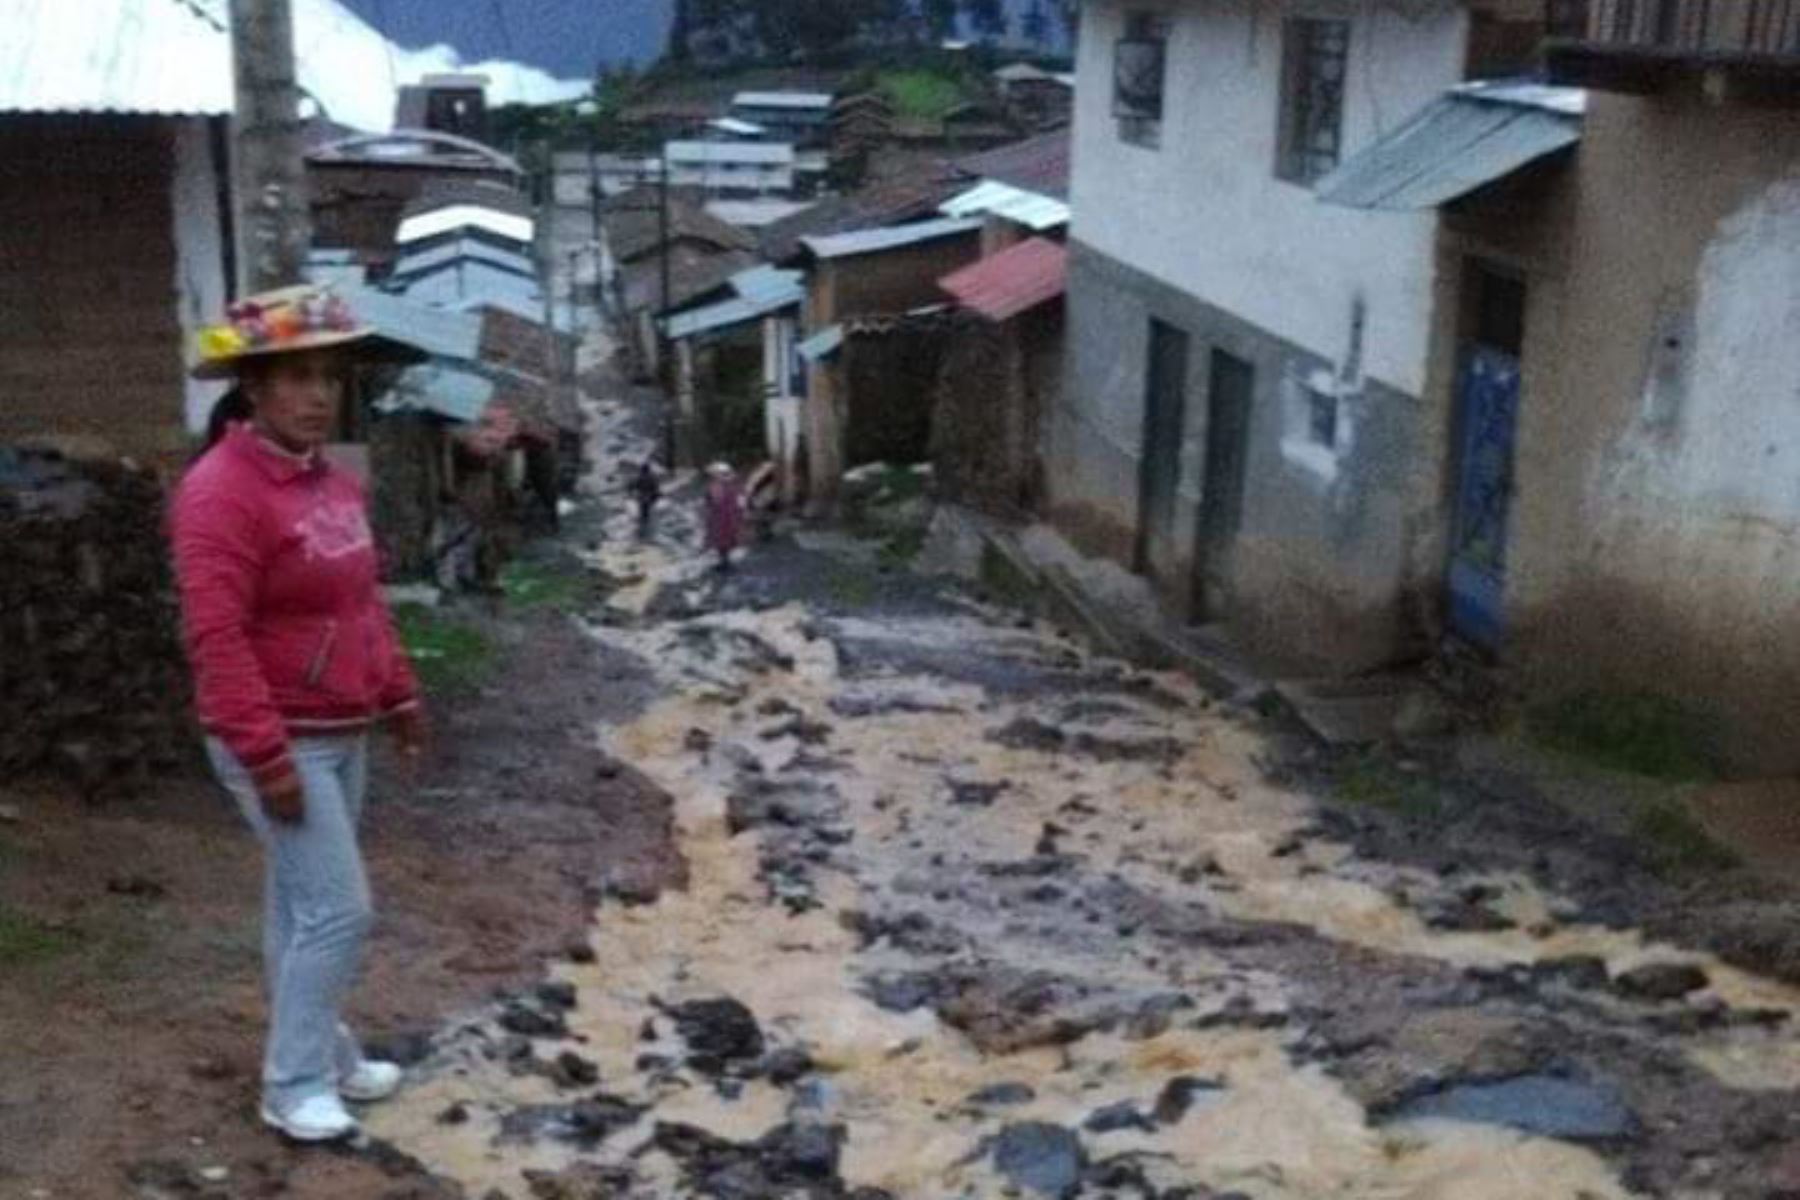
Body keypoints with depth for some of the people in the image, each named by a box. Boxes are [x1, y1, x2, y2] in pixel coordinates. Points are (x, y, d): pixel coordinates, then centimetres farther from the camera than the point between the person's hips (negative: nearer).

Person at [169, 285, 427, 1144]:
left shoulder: (333, 483, 9)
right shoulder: (222, 491, -19)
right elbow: (215, 639, -24)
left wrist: (399, 695, 17)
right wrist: (268, 758, -25)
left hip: (343, 734, 8)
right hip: (282, 741, -8)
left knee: (302, 903, 18)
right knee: (338, 909, -7)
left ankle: (323, 1051, 29)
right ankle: (294, 1085, 7)